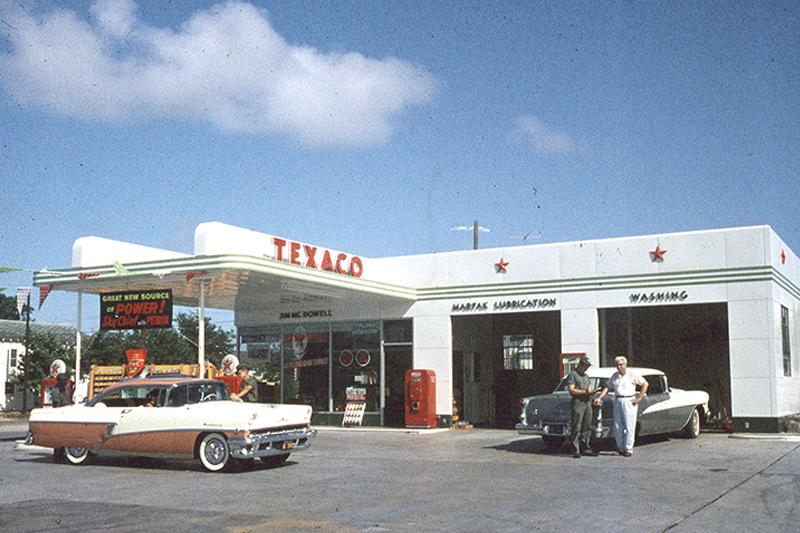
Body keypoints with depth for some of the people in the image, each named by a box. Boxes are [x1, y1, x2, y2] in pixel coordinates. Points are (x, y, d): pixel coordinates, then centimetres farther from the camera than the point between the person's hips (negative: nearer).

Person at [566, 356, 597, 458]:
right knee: (576, 428, -9)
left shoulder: (586, 376, 24)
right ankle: (575, 451, -8)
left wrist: (591, 391, 0)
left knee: (587, 427, 8)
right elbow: (571, 391, -10)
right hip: (578, 403, -8)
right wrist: (584, 392, -16)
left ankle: (585, 448, 15)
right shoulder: (572, 375, -1)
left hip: (587, 403, 8)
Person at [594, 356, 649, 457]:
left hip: (629, 401, -5)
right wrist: (599, 398, 4)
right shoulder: (614, 376, 12)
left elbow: (645, 383, -1)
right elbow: (607, 387, 16)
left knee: (629, 427, -4)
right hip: (617, 402, 5)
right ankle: (620, 448, 14)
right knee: (617, 427, 4)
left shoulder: (632, 375, -2)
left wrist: (639, 397, -6)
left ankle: (628, 449, 2)